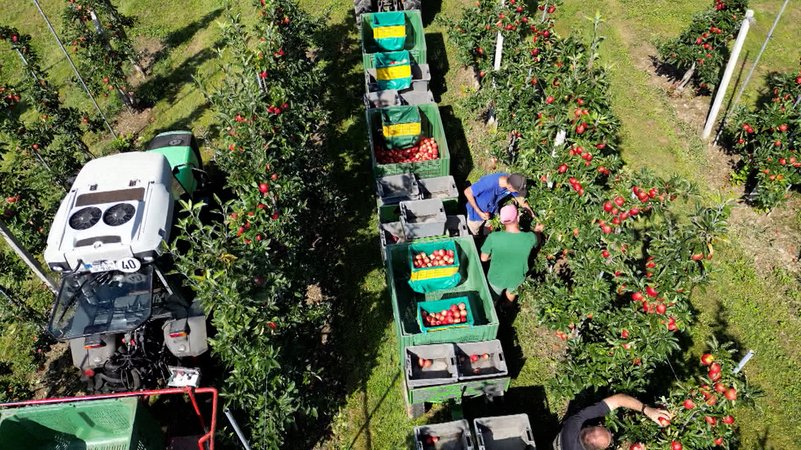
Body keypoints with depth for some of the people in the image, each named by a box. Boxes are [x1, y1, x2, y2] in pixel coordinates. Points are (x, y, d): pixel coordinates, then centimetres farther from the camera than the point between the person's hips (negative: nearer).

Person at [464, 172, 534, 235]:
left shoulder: (512, 182, -25)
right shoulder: (489, 183, -43)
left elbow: (521, 200, -5)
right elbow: (467, 192, -30)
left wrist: (533, 216, 2)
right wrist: (479, 212, -28)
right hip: (477, 210, -4)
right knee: (474, 235, 20)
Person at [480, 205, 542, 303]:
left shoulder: (493, 237, -33)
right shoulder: (530, 237, -28)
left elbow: (484, 258, -16)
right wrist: (537, 231, 20)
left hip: (496, 279, -1)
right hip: (517, 279, 1)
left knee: (495, 297, 32)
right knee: (511, 292, 36)